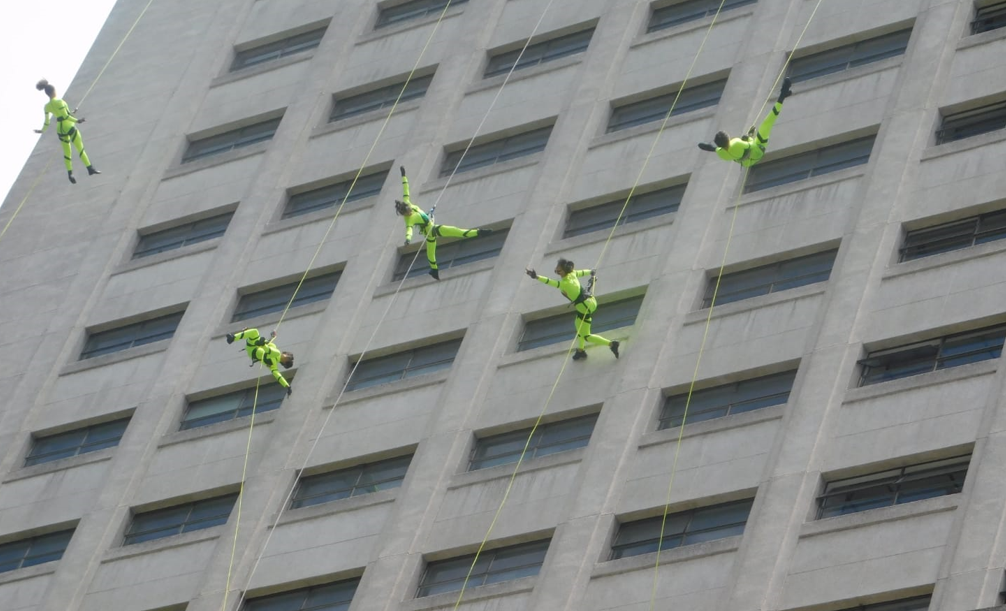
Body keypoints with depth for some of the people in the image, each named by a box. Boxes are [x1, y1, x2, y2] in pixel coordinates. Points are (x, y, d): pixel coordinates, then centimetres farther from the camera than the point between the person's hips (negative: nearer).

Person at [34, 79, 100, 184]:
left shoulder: (47, 107, 0)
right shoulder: (59, 102, -17)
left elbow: (47, 122, 3)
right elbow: (66, 116, -22)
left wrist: (42, 130, 18)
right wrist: (77, 120, -20)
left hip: (60, 130, 5)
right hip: (69, 127, -5)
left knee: (67, 152, 14)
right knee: (80, 148, 2)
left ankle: (70, 173, 8)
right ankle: (90, 168, 3)